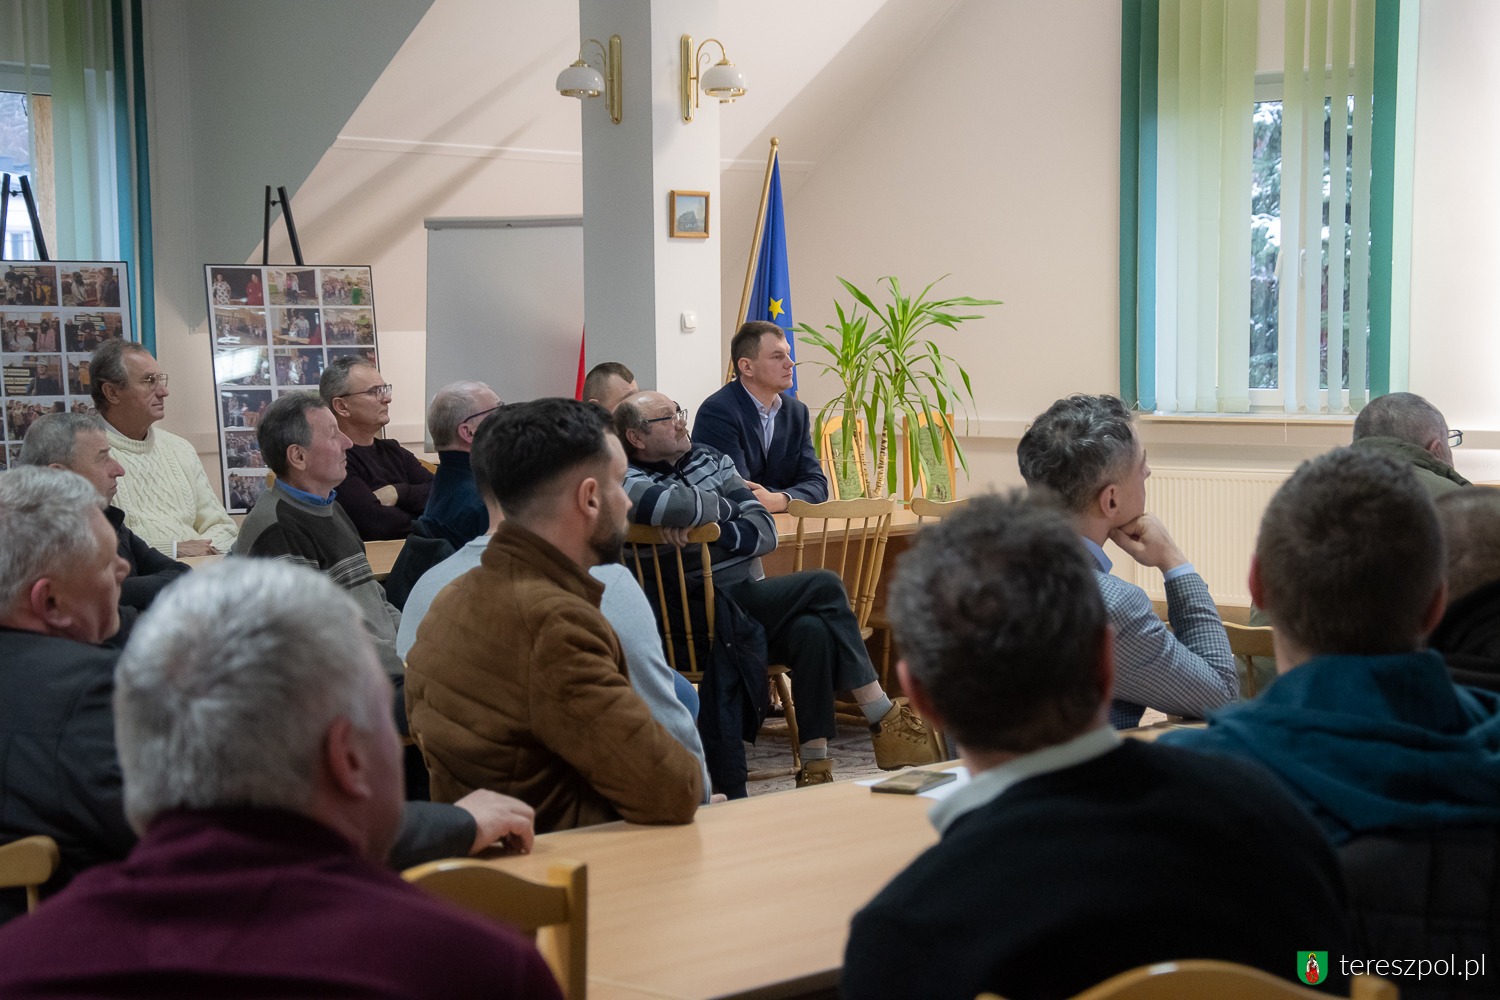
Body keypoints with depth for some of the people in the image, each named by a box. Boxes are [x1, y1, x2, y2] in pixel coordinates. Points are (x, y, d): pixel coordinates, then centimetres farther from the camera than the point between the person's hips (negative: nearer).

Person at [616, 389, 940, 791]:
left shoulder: (708, 459, 15)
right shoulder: (630, 483, -4)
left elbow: (765, 532, 7)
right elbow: (675, 505, -30)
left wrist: (716, 532, -12)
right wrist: (722, 506, -9)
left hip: (748, 600, 6)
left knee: (812, 629, -27)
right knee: (824, 587, -19)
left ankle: (815, 764, -22)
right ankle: (885, 722, -13)